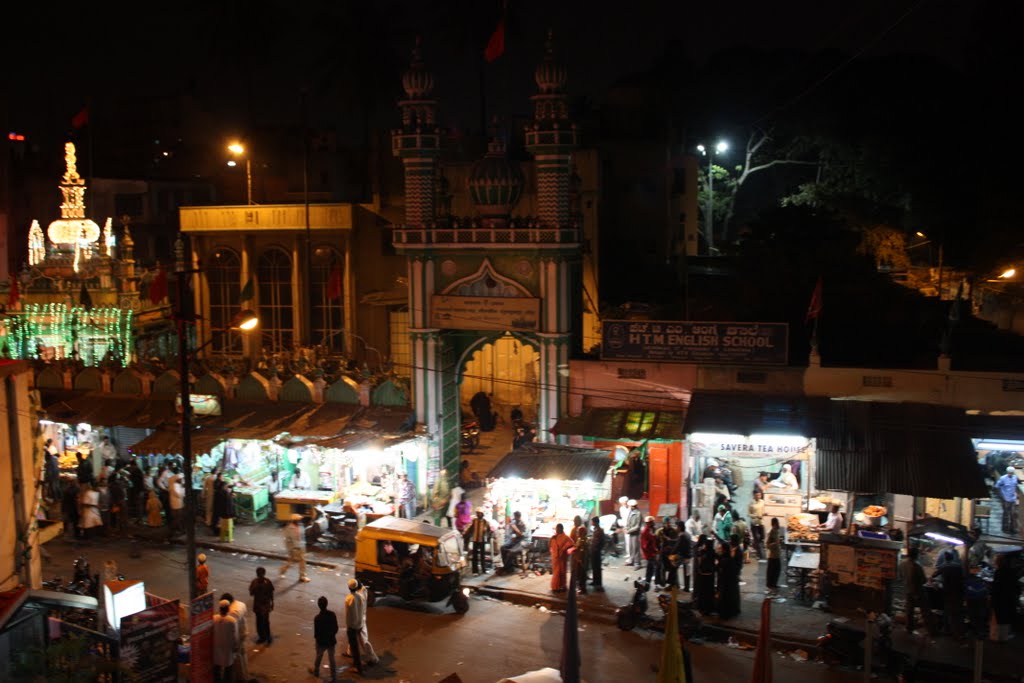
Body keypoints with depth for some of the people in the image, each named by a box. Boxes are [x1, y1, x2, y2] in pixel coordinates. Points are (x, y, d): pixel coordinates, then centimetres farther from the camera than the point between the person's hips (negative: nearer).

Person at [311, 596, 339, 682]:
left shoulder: (317, 618, -25)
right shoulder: (332, 615, -13)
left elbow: (316, 632, -17)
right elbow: (336, 628, -4)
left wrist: (316, 638, 5)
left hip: (321, 641, -2)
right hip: (331, 641, 2)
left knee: (319, 657, 23)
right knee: (331, 658, 15)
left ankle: (316, 671, 46)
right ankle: (334, 676, 20)